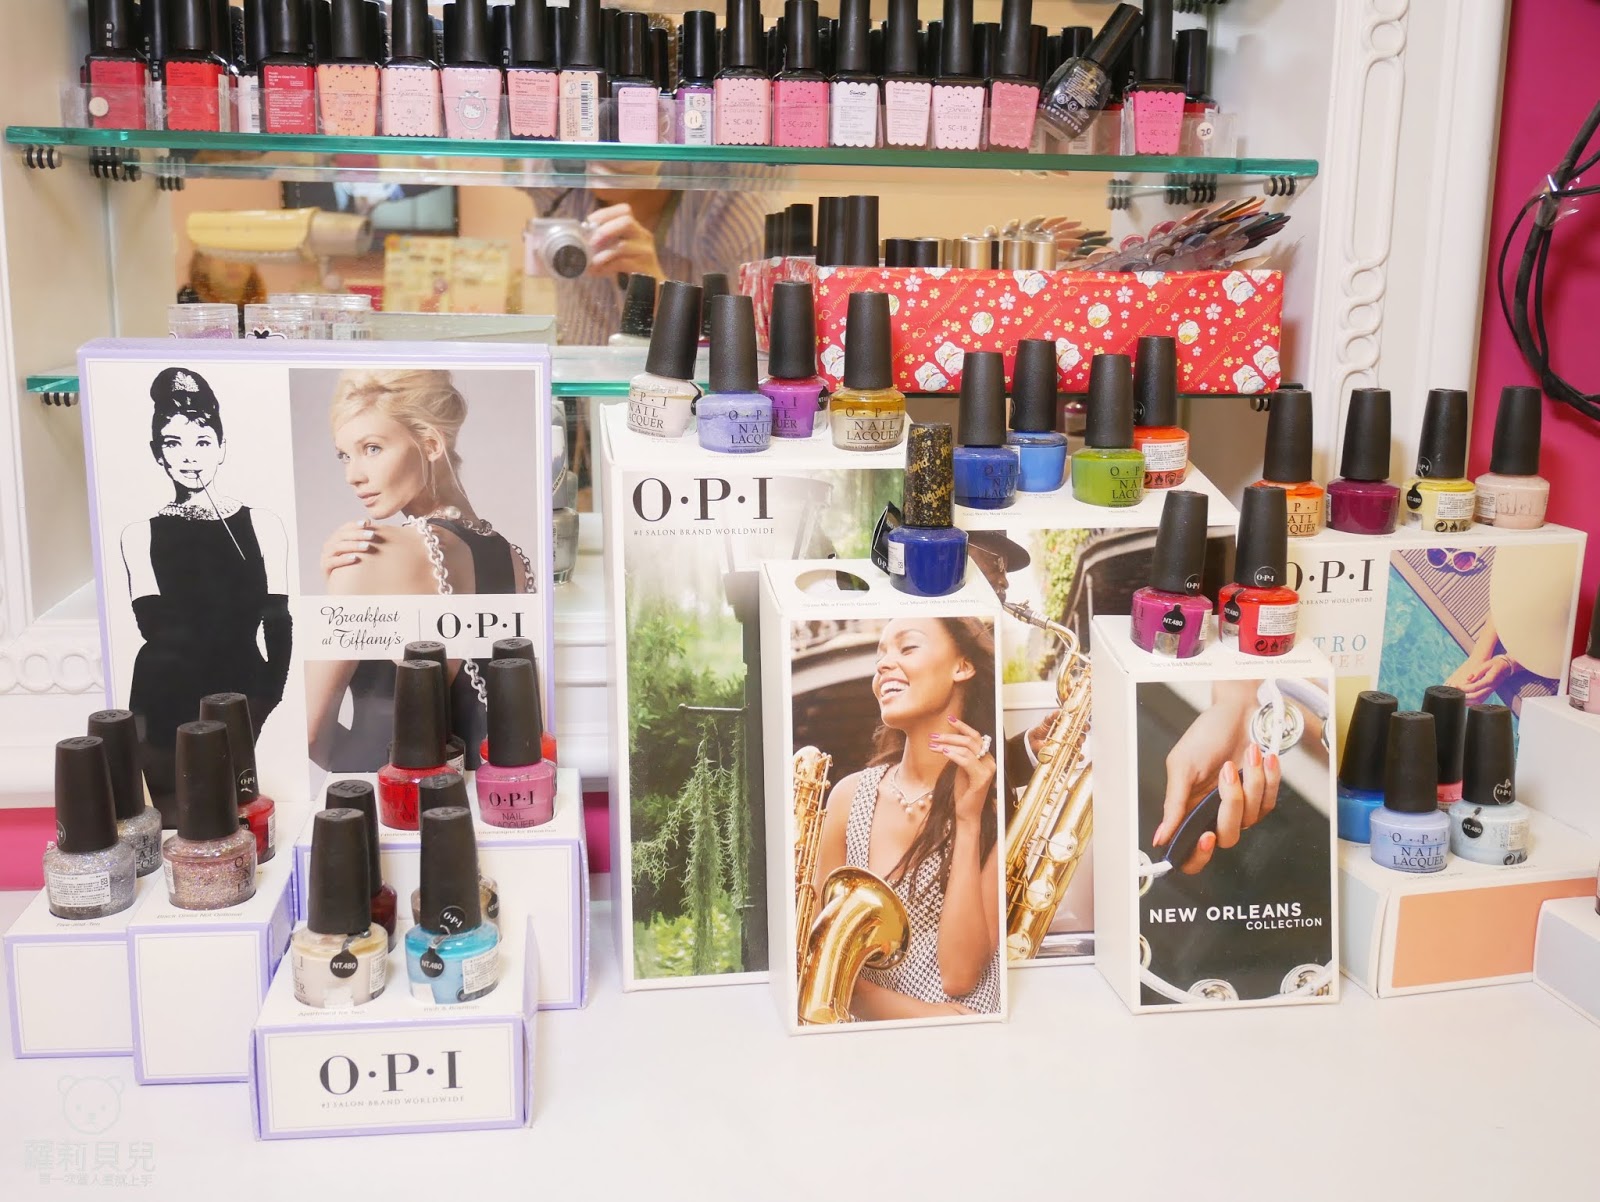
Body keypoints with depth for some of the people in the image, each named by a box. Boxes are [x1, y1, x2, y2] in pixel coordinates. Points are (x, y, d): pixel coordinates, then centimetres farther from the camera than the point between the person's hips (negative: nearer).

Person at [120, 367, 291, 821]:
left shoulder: (262, 525, 4)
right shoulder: (140, 535, 5)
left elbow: (278, 627, 1)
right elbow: (155, 626, -6)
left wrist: (267, 700, -11)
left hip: (243, 694, 0)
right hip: (167, 701, 0)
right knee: (176, 820, 6)